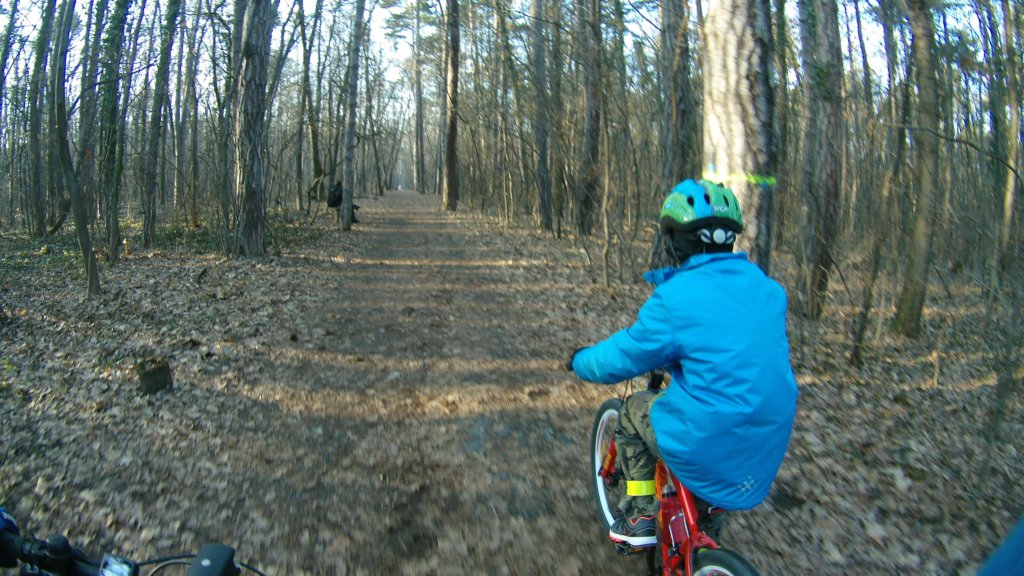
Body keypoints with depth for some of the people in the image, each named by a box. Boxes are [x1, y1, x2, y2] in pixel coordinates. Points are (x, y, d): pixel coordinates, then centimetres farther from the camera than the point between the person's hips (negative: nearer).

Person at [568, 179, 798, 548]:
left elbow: (620, 358, -9)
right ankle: (709, 505, 37)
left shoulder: (676, 298, -19)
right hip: (769, 452, 7)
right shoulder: (767, 289, 2)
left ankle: (641, 517, 20)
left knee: (634, 410, 19)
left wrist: (579, 361, 13)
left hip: (706, 451, -6)